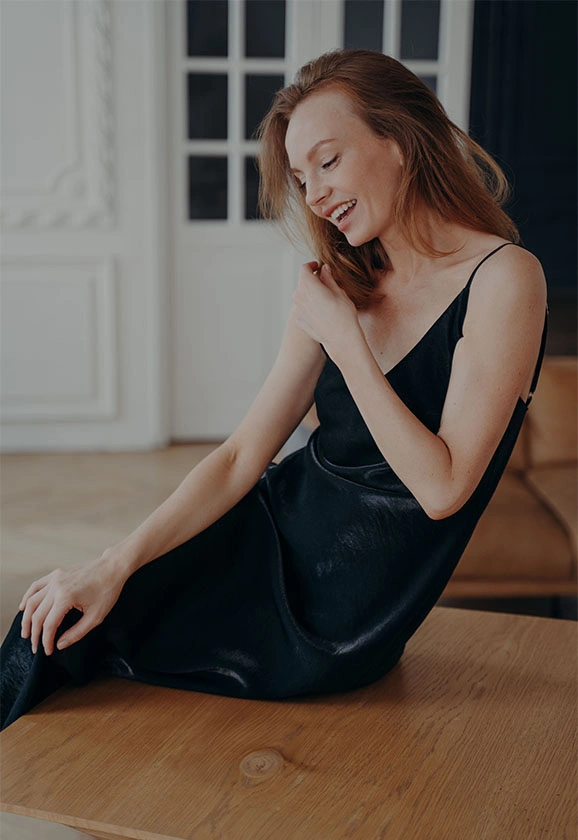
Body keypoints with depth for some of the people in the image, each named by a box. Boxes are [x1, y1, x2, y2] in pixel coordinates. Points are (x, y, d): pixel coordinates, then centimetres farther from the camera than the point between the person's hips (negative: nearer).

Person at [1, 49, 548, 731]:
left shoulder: (503, 278, -15)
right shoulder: (341, 285, 3)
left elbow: (442, 487, -20)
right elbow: (242, 456, -1)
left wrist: (344, 339, -18)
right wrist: (115, 563, -11)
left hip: (343, 613, -5)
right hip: (276, 527, 6)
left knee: (61, 642, -3)